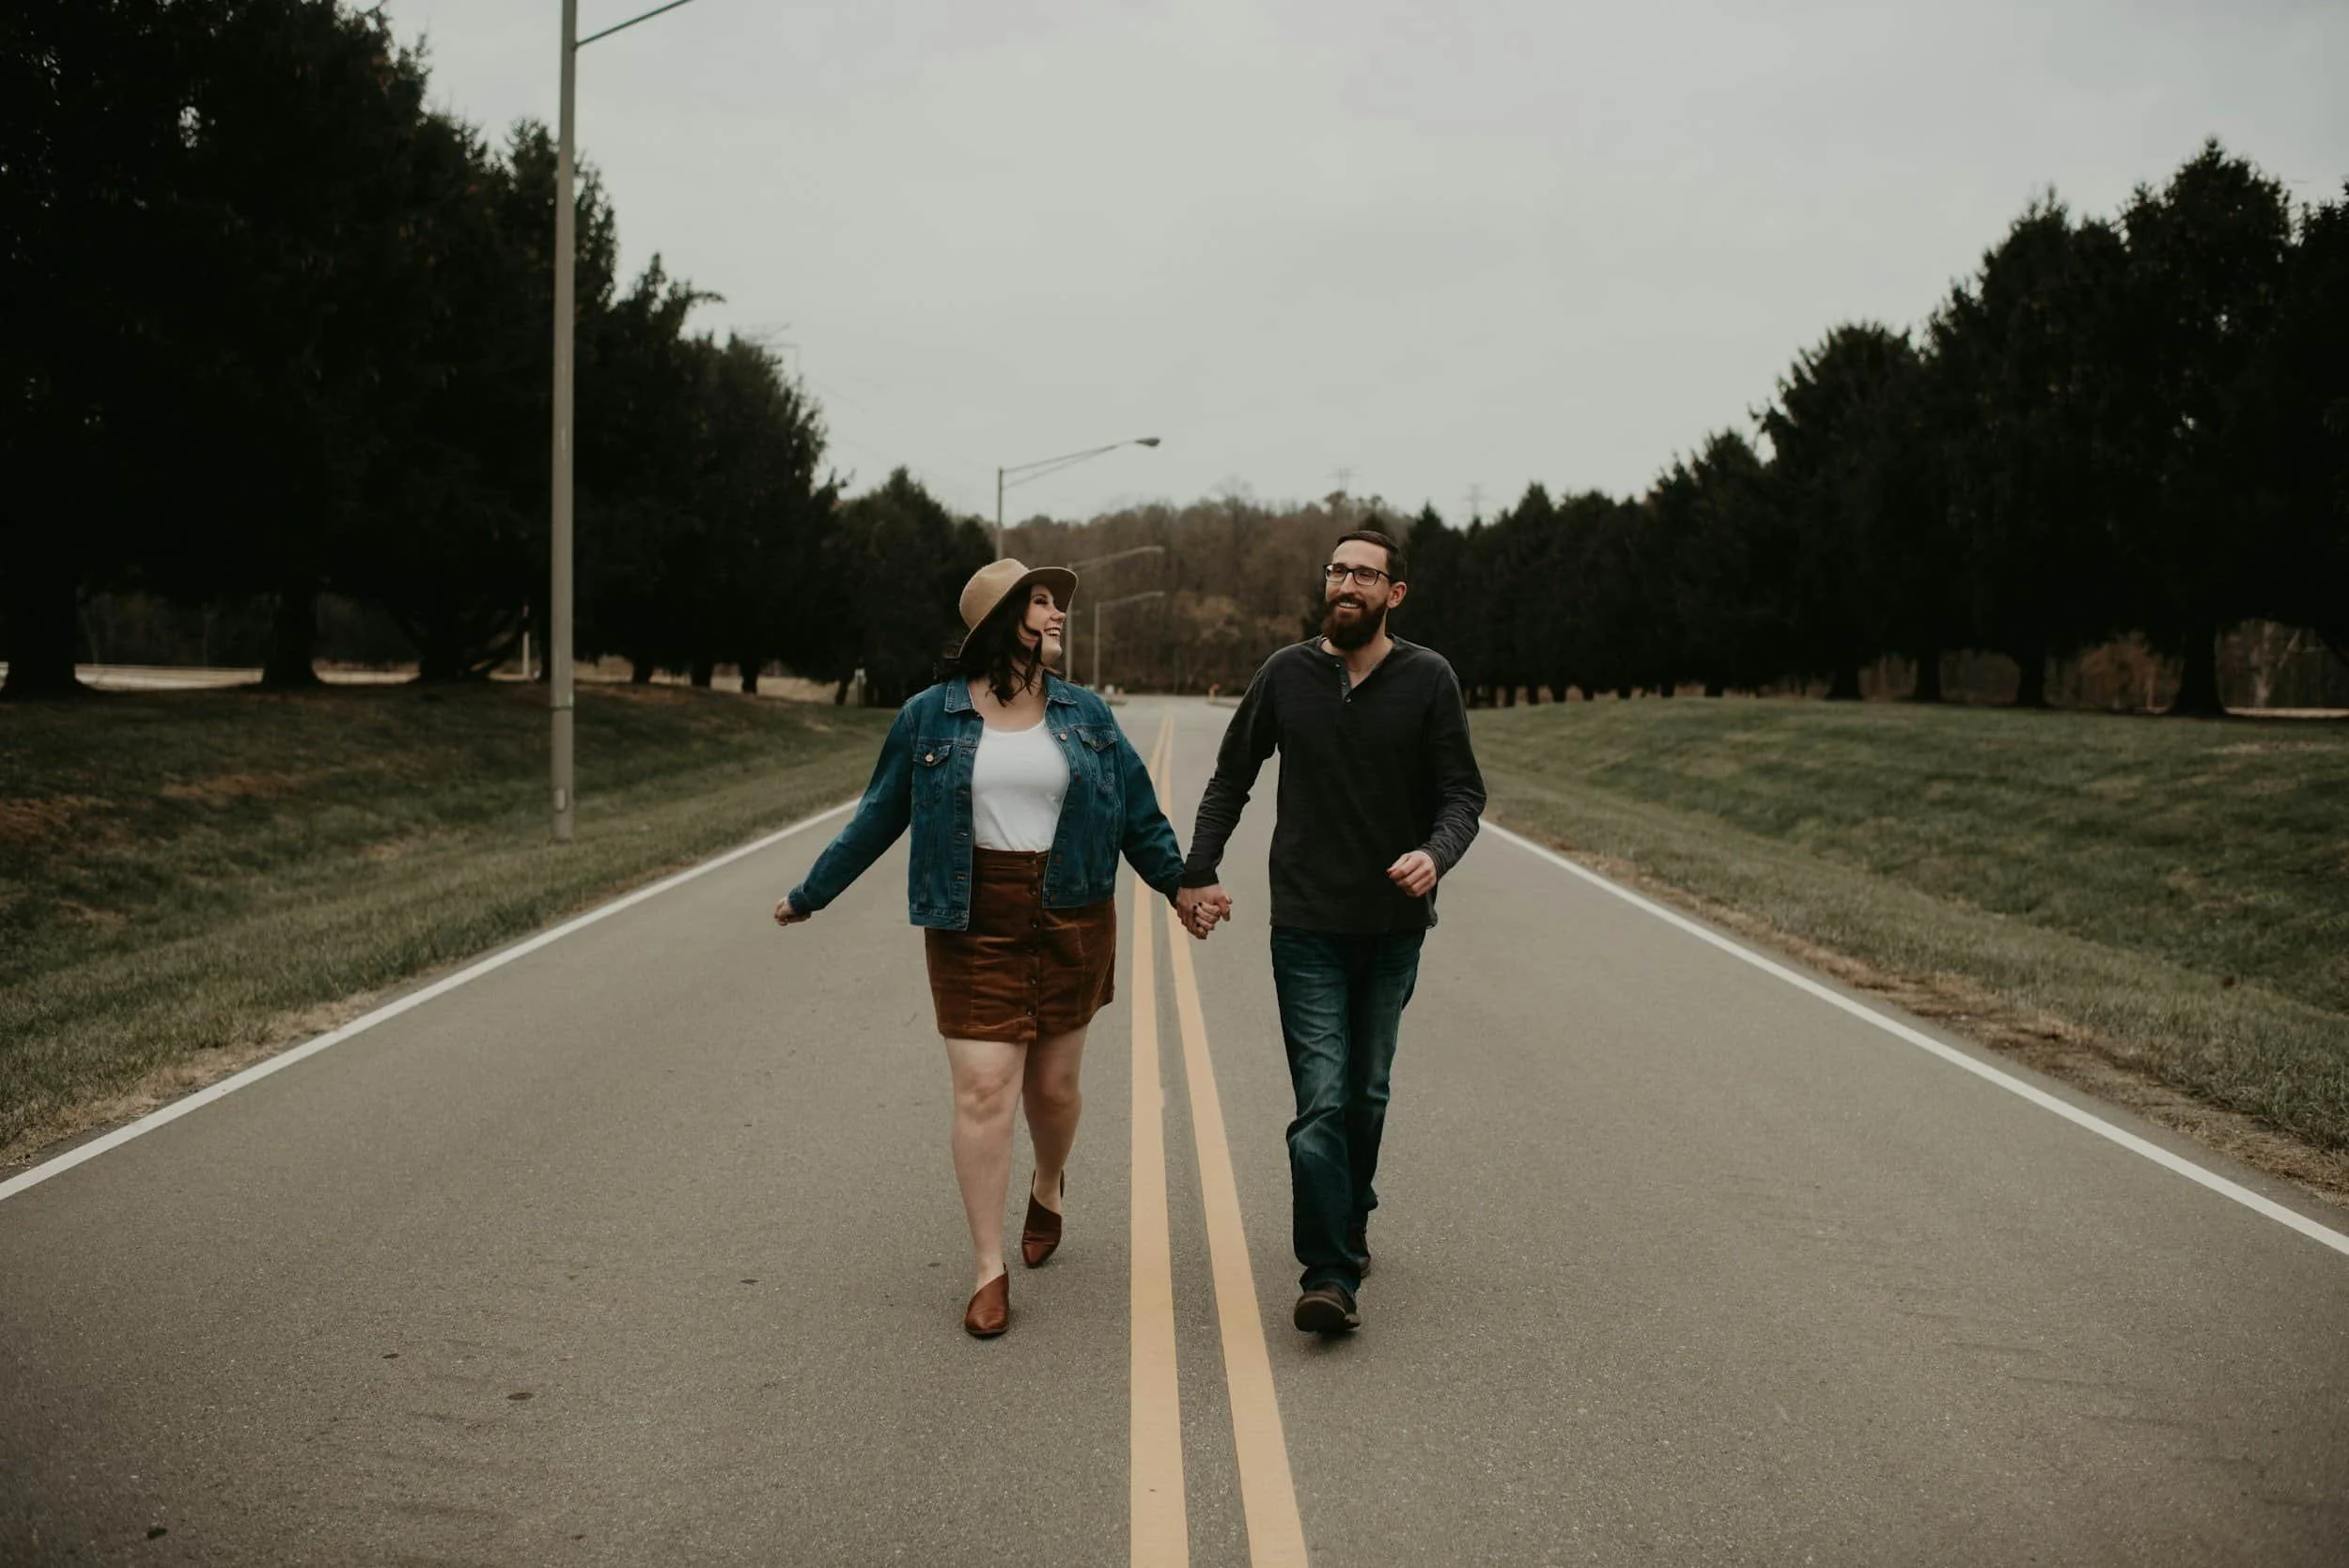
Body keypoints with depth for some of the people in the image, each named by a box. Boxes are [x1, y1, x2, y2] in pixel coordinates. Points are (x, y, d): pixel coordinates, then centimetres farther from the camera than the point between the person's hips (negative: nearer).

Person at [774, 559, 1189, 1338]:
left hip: (1071, 921, 2)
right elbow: (877, 818, 9)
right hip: (975, 924, -2)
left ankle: (1047, 1184, 43)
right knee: (983, 1089, -7)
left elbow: (1138, 813, 12)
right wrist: (810, 894, 13)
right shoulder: (929, 718, 0)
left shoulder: (1085, 715, 6)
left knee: (1053, 1082, 9)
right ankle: (988, 1268, 3)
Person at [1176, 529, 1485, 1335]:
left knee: (1367, 1095, 14)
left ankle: (1350, 1223, 35)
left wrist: (1436, 853, -23)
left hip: (1393, 925, 1)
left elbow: (1463, 791, -2)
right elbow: (1231, 779, 10)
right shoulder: (1286, 674, 0)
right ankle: (1330, 1276, -10)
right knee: (1322, 1101, -9)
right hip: (1307, 927, -1)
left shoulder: (1428, 680, -3)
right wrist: (1197, 873, 2)